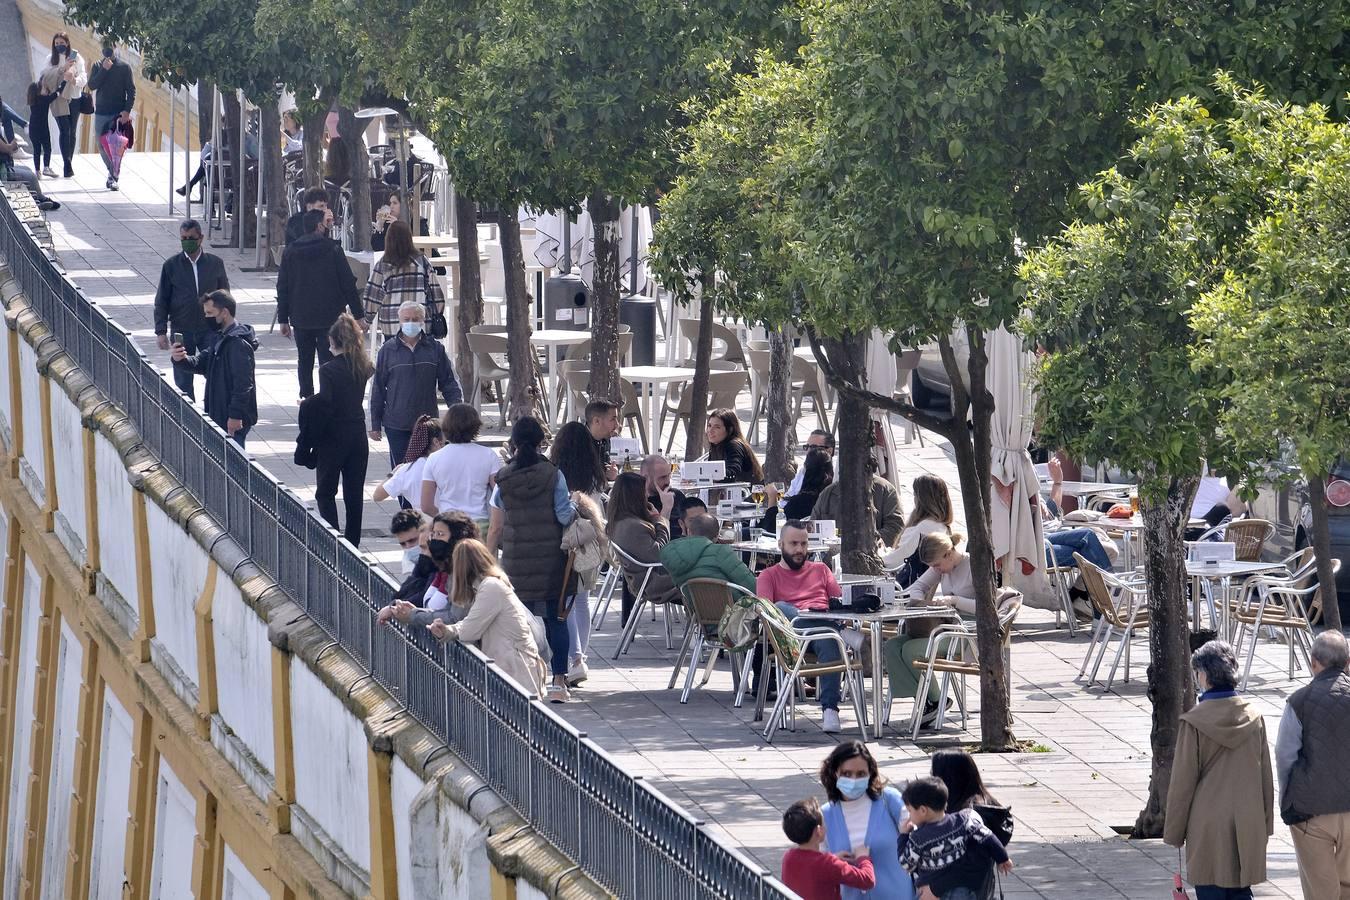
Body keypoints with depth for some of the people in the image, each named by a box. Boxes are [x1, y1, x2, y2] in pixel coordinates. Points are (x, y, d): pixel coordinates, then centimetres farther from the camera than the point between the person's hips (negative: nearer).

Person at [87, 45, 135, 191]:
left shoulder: (124, 67, 1)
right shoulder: (98, 66, 8)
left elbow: (131, 91, -1)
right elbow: (92, 85, -4)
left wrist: (127, 110, -13)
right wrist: (104, 70, -13)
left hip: (118, 113, -3)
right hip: (101, 112, 3)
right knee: (102, 146, 4)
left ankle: (113, 177, -5)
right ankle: (113, 174, 21)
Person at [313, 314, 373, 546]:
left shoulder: (328, 370, -17)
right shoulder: (363, 368, 0)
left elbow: (324, 405, -19)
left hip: (334, 437, -5)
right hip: (358, 435, 5)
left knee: (325, 492, 5)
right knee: (354, 492, 12)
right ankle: (352, 542, 15)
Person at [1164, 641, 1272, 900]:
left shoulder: (1194, 722, -12)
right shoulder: (1253, 717, 0)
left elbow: (1182, 782, -7)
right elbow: (1266, 775, 8)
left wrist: (1174, 831, 2)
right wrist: (1266, 825, 17)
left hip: (1208, 828, -4)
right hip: (1248, 826, 4)